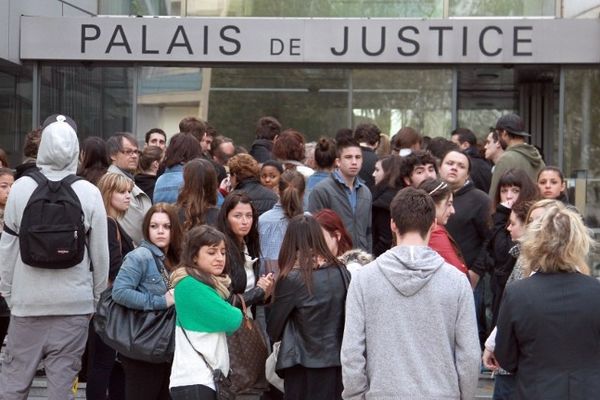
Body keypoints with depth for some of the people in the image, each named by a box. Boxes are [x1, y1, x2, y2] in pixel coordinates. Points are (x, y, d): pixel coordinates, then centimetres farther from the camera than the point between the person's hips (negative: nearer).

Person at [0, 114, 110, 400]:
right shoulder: (89, 193, -6)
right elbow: (100, 252, -1)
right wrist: (97, 296, 12)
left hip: (27, 299, 0)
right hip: (74, 301, 0)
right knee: (62, 376, 5)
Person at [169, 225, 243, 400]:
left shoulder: (211, 284, 16)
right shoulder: (190, 285, -14)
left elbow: (221, 325, 14)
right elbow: (230, 320, -16)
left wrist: (232, 314, -5)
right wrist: (237, 314, 5)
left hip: (210, 378, 9)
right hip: (193, 381, -9)